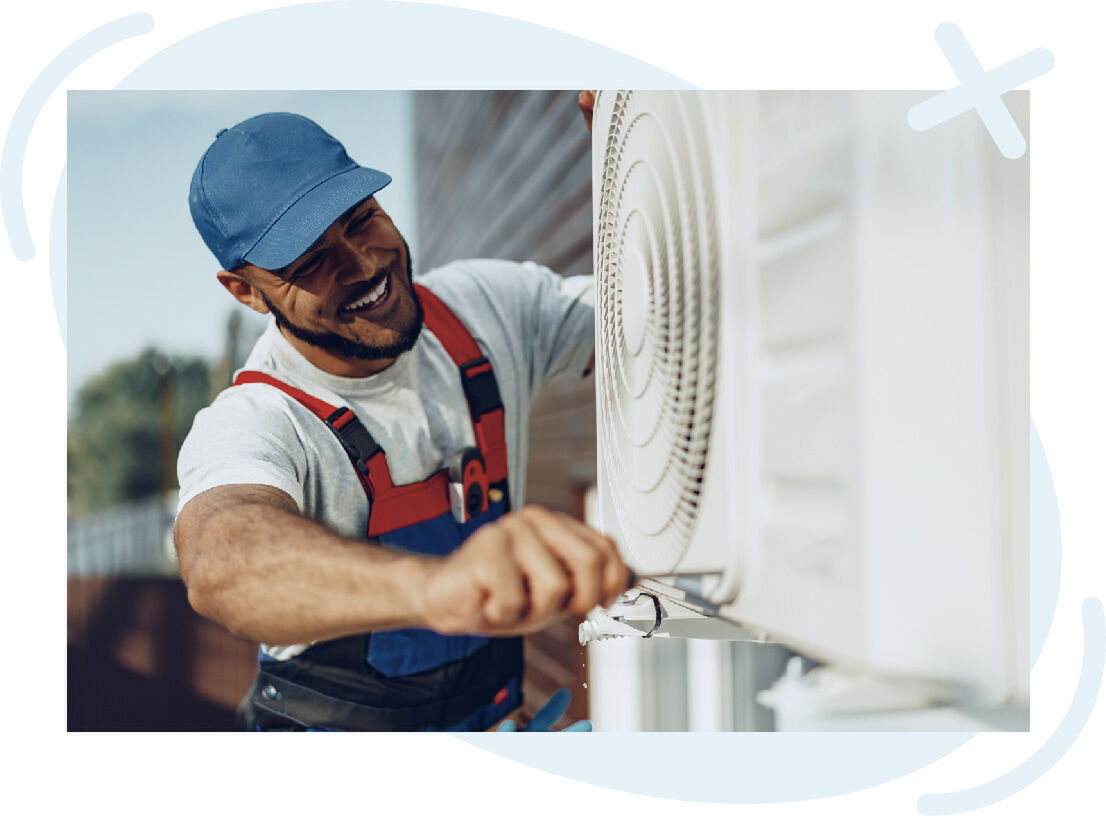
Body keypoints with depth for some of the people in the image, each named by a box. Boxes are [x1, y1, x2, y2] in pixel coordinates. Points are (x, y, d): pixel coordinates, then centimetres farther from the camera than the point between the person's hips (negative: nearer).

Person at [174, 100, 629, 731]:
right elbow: (221, 566, -49)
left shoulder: (484, 304, -7)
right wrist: (432, 584, -69)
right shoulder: (248, 428, -26)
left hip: (494, 710, 4)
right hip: (337, 725, -4)